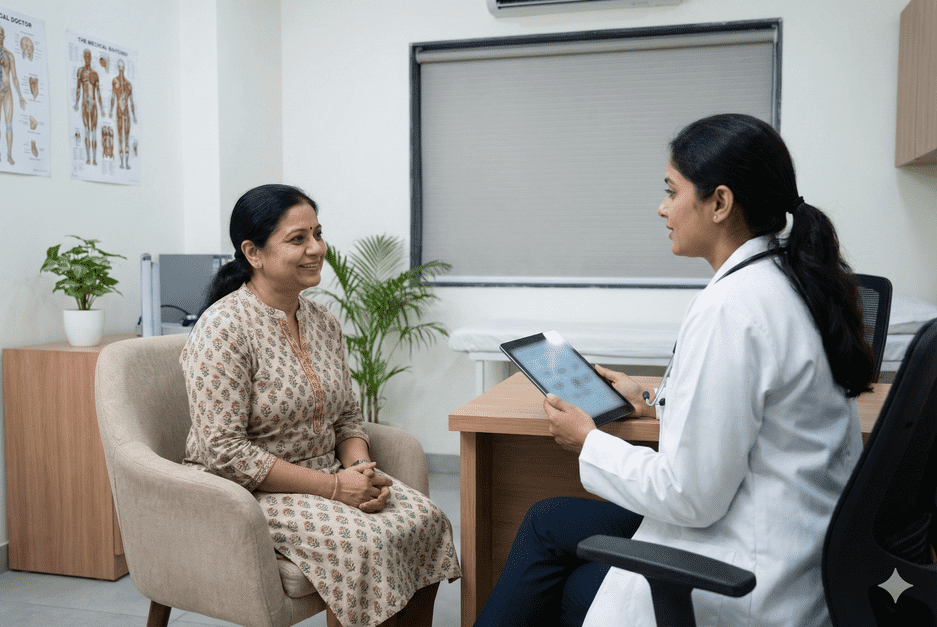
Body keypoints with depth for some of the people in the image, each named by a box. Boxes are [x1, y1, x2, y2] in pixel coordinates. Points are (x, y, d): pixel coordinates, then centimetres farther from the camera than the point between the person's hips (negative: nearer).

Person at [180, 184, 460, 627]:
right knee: (363, 542, -28)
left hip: (327, 479, 7)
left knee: (426, 519, -13)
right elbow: (223, 451, -21)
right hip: (248, 492, -7)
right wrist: (332, 486, -22)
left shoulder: (323, 322, 7)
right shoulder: (223, 329, -16)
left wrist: (359, 470, -7)